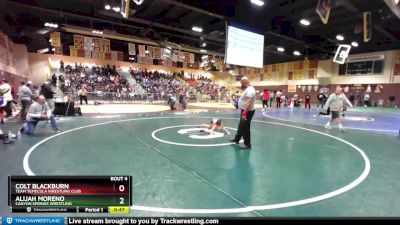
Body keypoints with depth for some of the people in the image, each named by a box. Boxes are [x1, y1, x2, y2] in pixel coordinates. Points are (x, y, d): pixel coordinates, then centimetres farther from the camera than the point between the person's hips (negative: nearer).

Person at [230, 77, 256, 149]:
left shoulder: (249, 90, -23)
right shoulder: (248, 89, 12)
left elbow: (249, 103, -32)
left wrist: (244, 113, -34)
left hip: (247, 112, -11)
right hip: (245, 111, 11)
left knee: (245, 128, 0)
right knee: (241, 126, 22)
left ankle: (247, 144, 12)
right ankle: (236, 139, 39)